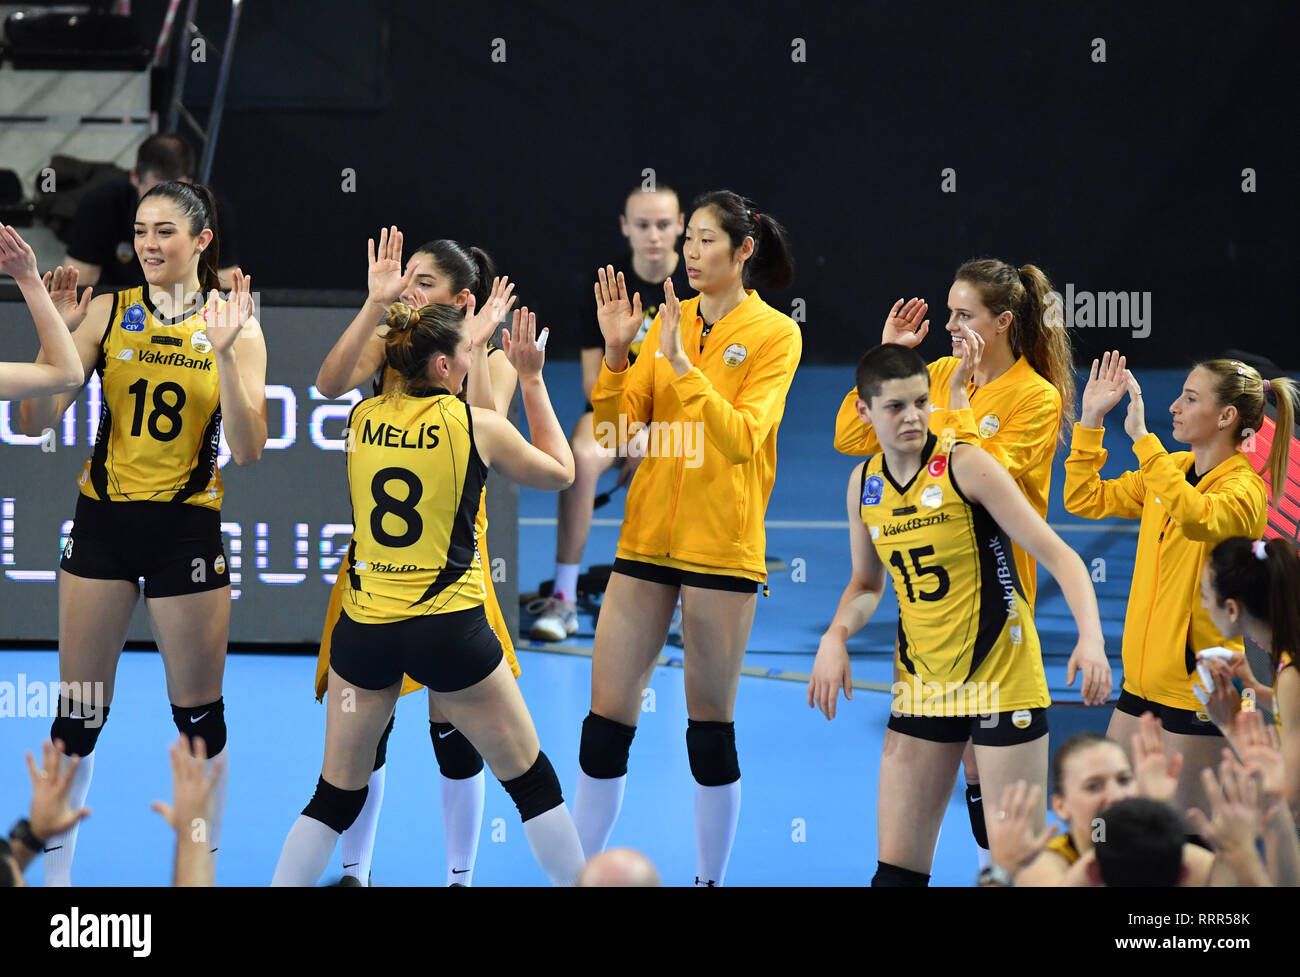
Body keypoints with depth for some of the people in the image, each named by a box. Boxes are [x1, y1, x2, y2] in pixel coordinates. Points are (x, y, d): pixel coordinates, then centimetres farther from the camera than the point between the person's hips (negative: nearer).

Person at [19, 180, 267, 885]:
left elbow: (247, 450, -12)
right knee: (79, 713, 5)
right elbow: (37, 422, -4)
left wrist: (223, 353, -22)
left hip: (187, 528, -1)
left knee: (198, 715, 6)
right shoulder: (108, 312, 0)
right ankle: (54, 871, 15)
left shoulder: (234, 326, -3)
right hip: (104, 519, 1)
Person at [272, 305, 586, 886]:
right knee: (532, 781, 11)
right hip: (449, 629, -3)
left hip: (364, 629, 3)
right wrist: (531, 379, 14)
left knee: (336, 796, 13)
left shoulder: (361, 419, 2)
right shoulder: (478, 426, -7)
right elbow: (559, 472, 10)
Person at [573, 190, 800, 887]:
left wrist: (681, 363, -23)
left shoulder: (774, 334, -4)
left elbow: (743, 438, -17)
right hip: (647, 538, 4)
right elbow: (615, 432, 4)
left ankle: (709, 878, 13)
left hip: (723, 548, -4)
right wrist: (616, 351, -9)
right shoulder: (670, 322, 9)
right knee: (607, 715, 2)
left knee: (710, 724, 2)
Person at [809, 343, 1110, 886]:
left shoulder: (965, 466, -13)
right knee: (897, 868, 2)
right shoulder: (864, 484, 4)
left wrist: (1090, 637, -30)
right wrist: (836, 635, -2)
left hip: (1001, 675, -5)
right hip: (921, 685, 5)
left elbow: (1057, 555, -15)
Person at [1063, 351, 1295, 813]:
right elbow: (1085, 499, 14)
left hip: (1197, 684, -8)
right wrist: (1091, 419, 6)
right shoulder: (1169, 469, 8)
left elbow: (1195, 517, -38)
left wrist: (1142, 437, -36)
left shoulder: (1244, 488, -15)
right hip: (1143, 679, 8)